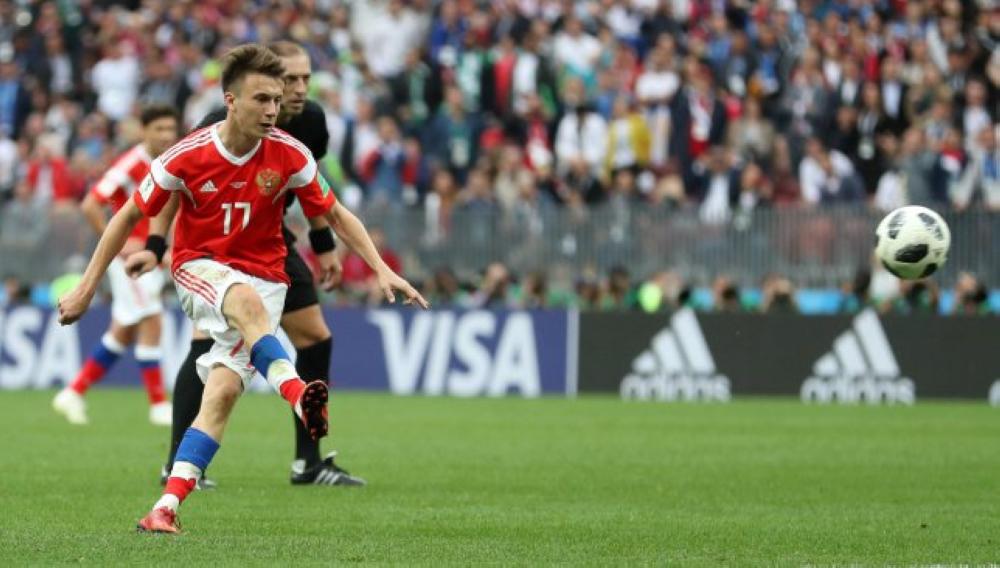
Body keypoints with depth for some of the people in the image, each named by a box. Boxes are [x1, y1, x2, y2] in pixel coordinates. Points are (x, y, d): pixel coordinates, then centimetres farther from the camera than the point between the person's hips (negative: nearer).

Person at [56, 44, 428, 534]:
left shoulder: (289, 155, -9)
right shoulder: (188, 156, -12)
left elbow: (335, 215, 5)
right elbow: (129, 216, -1)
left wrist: (381, 269, -5)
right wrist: (87, 287, 0)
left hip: (263, 276, 2)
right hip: (199, 269, -2)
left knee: (224, 388, -17)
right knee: (247, 301, -38)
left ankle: (166, 506, -18)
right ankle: (299, 396, -58)